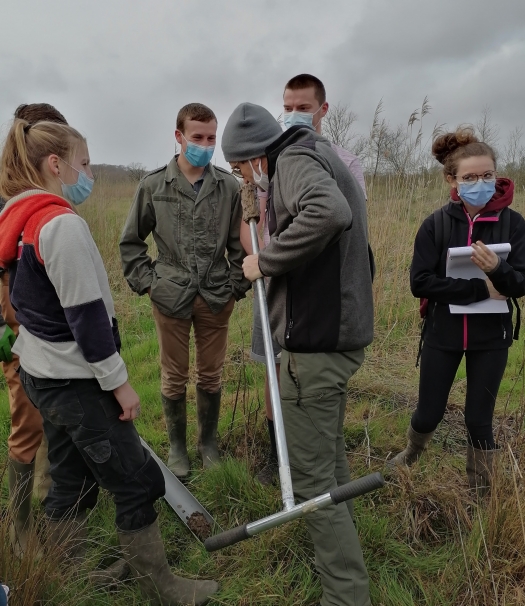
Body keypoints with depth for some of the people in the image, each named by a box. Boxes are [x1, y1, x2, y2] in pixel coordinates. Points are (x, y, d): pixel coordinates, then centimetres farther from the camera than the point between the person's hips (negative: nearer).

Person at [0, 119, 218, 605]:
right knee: (138, 482, 3)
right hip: (74, 380, -10)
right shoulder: (62, 223, -21)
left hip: (42, 372, 10)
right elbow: (85, 314, -23)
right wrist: (118, 381, -15)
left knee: (72, 479, 21)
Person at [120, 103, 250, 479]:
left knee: (211, 376, 12)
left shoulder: (230, 187, 0)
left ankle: (209, 442, 33)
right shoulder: (154, 186, 0)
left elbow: (241, 244, 5)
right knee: (174, 377, 11)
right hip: (170, 298, 0)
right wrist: (147, 281, 1)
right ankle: (177, 446, 31)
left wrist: (237, 286, 0)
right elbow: (130, 242, 8)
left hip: (216, 299, 1)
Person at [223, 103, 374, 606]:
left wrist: (265, 262, -22)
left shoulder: (294, 159, -11)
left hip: (316, 342, -11)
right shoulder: (321, 160, 20)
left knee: (310, 475, 0)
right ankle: (337, 547, 46)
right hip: (342, 332, 11)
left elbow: (329, 212, -33)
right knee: (329, 451, 26)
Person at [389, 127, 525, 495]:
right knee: (429, 413, 11)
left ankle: (481, 493, 33)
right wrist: (480, 289, -20)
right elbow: (420, 282, -15)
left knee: (479, 419, 9)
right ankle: (413, 452, 46)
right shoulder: (436, 224, -8)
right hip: (443, 334, 0)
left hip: (490, 337, 0)